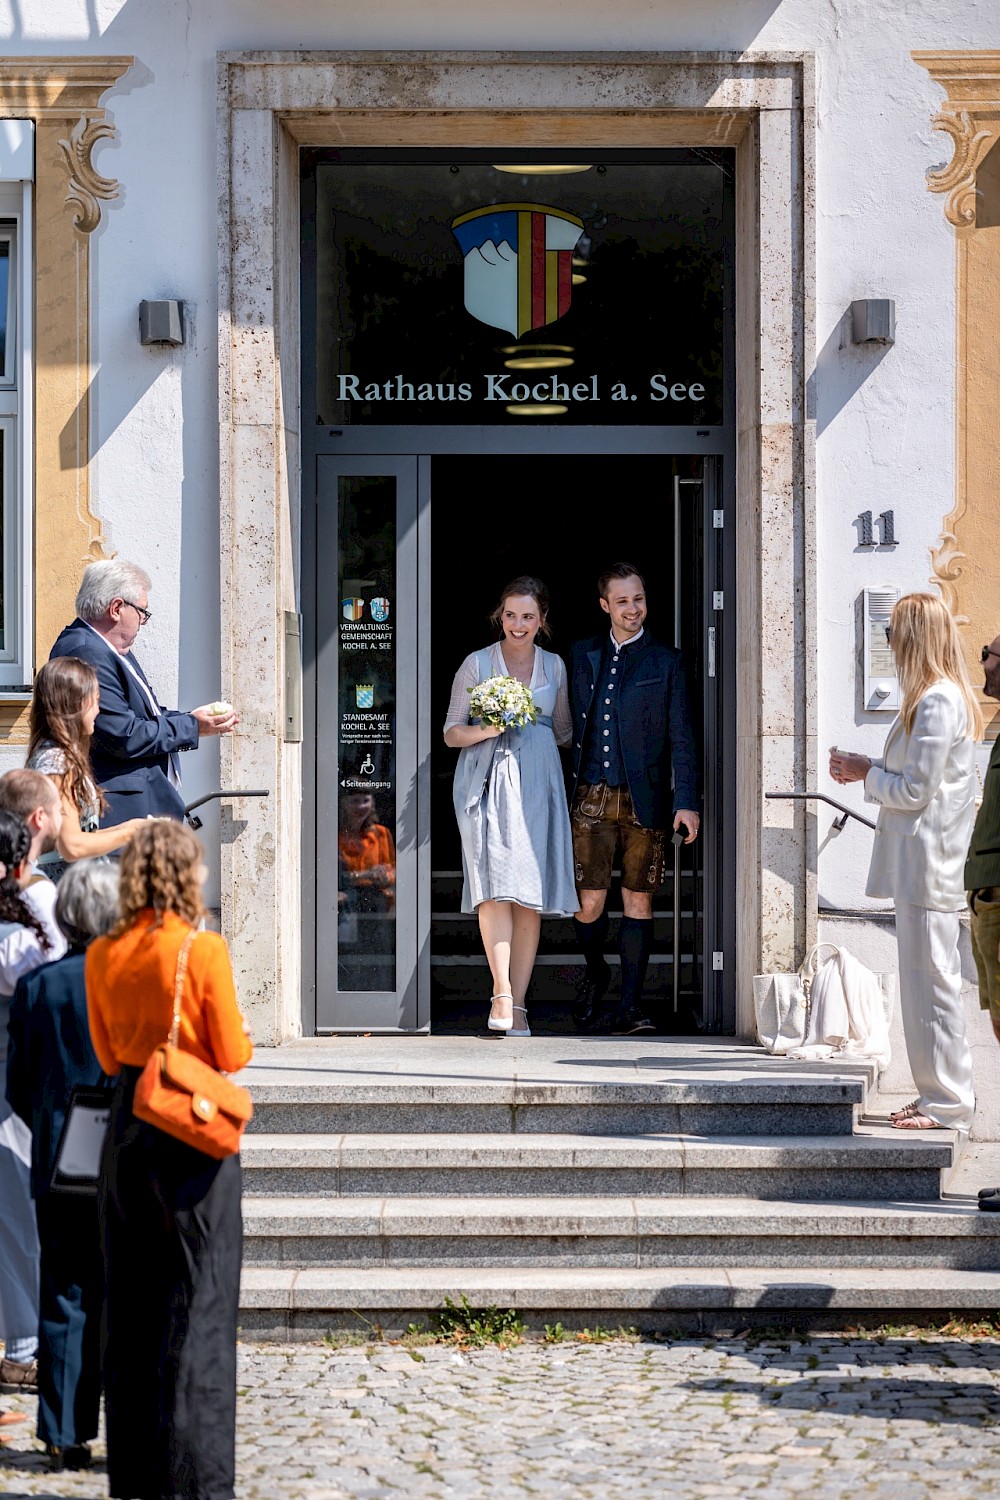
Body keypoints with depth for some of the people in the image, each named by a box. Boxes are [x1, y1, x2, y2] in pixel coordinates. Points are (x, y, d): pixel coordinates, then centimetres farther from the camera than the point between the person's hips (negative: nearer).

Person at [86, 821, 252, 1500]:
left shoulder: (103, 955, 2)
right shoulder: (205, 950, -12)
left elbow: (108, 1056, 11)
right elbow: (232, 1056, -7)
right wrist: (243, 1035, 12)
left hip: (127, 1127, 5)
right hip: (193, 1134, -5)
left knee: (131, 1301, 12)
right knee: (198, 1303, 1)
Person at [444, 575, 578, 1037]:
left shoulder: (554, 666, 14)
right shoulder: (477, 664, 6)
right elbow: (452, 733, 6)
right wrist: (491, 729, -12)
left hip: (537, 783, 3)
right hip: (487, 782, -3)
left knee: (531, 896, -2)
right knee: (495, 883, -18)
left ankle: (516, 1005, 1)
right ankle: (502, 994, -21)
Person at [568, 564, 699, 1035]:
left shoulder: (666, 661, 3)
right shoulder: (582, 656, 11)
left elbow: (680, 737, 1)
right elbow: (573, 727, 15)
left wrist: (687, 802, -7)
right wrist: (561, 790, 11)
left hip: (644, 799, -1)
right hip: (592, 797, 2)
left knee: (637, 899, 3)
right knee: (590, 902, -3)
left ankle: (630, 1004, 9)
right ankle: (595, 974, 25)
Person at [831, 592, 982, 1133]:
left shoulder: (936, 702, -16)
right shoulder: (946, 696, 16)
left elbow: (917, 790, -17)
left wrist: (867, 774, -3)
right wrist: (869, 769, 12)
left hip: (928, 862, -11)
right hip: (920, 862, 11)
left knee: (930, 979, -6)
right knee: (925, 980, 14)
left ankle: (948, 1104, -1)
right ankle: (938, 1094, 20)